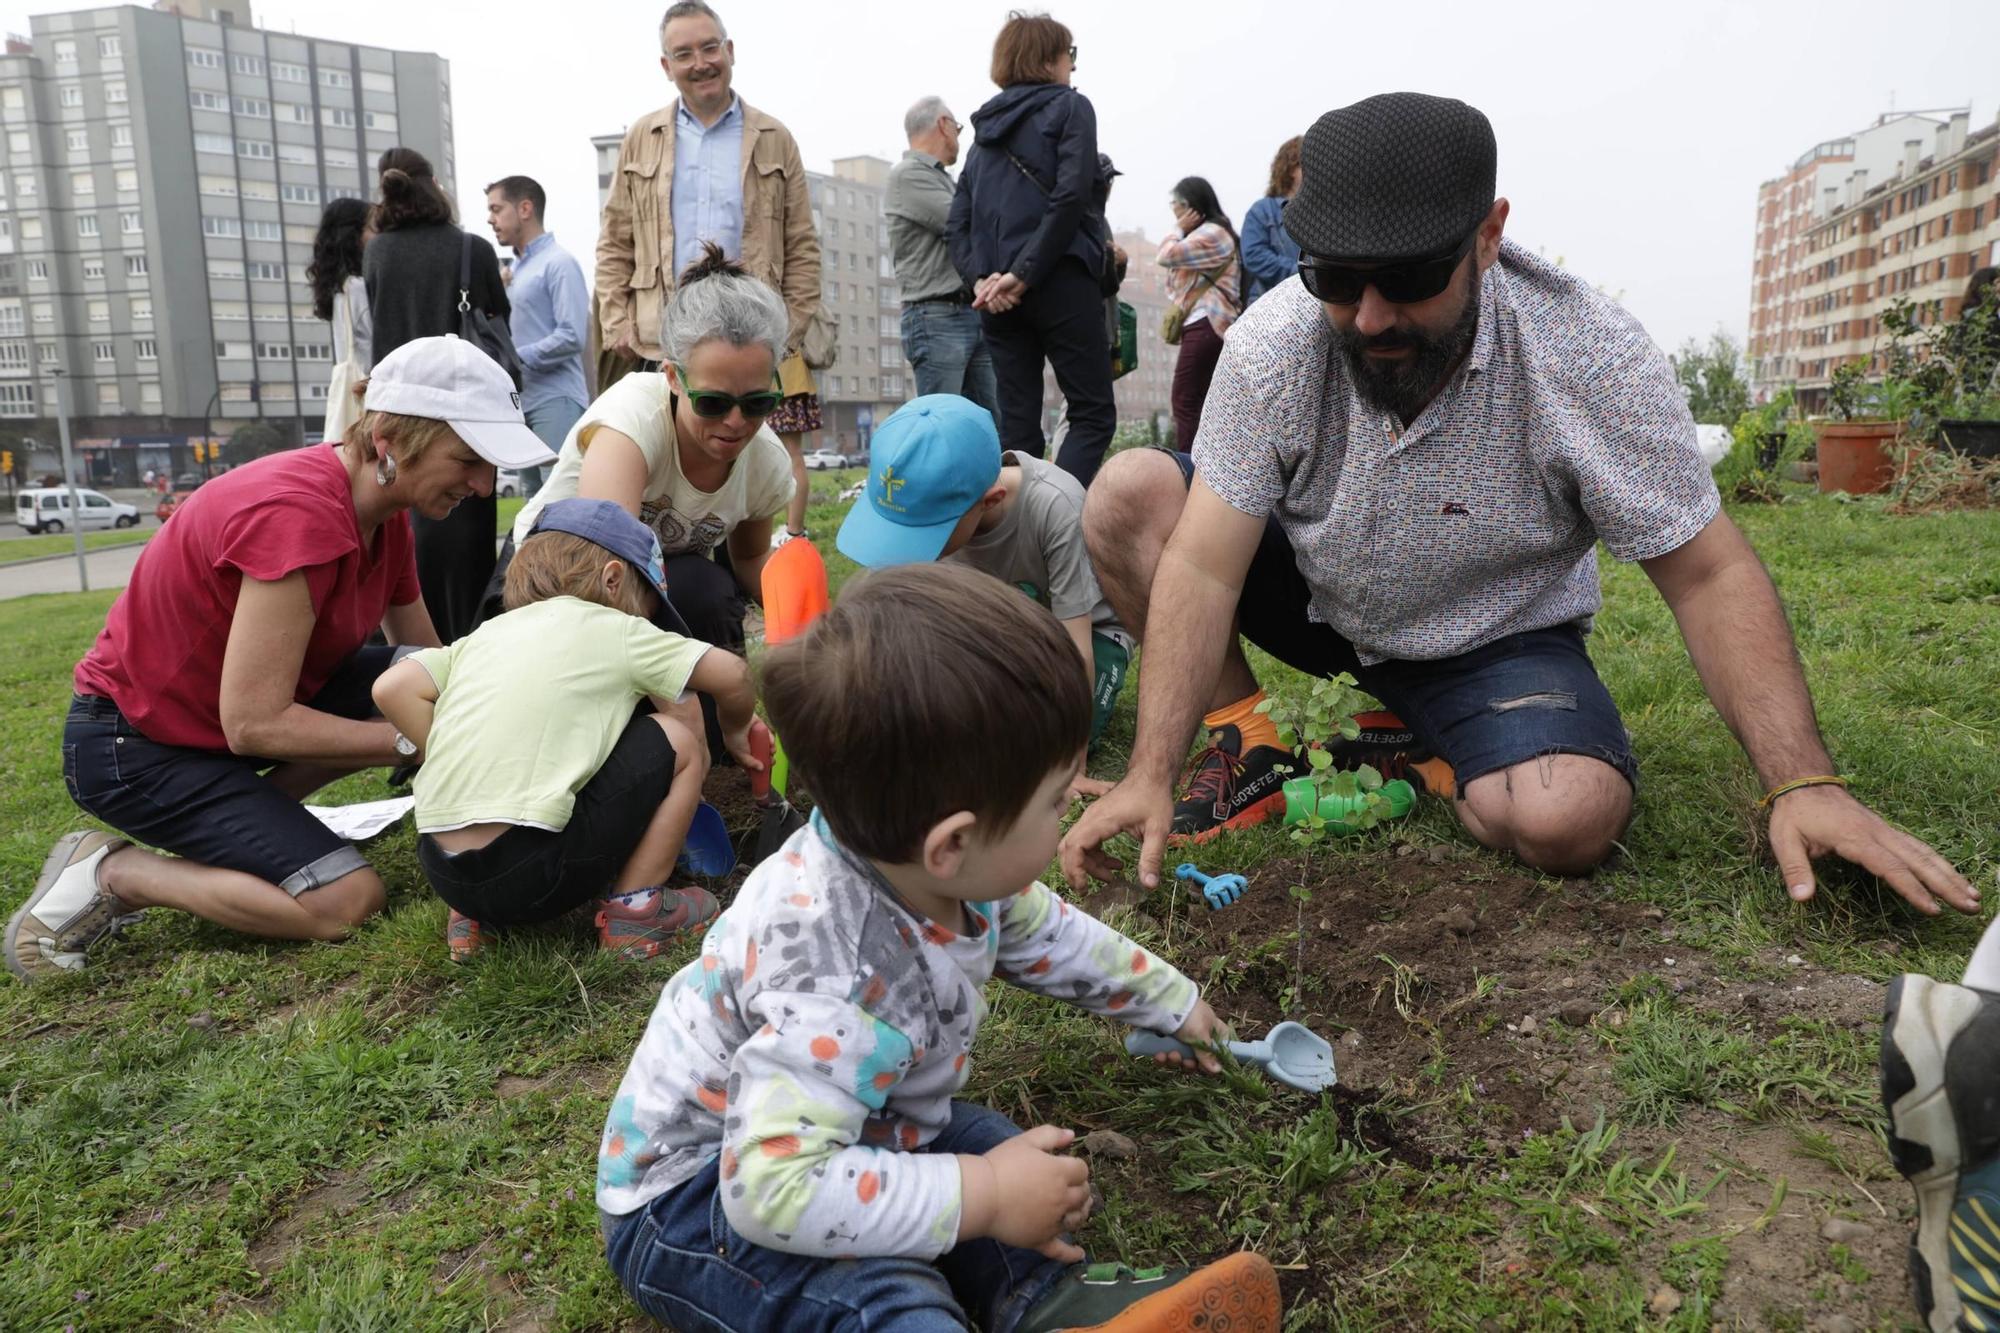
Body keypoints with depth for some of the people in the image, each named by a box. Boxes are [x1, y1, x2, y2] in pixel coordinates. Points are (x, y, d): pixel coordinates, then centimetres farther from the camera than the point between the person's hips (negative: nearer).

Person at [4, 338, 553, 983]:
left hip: (241, 701, 8)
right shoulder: (297, 515, -31)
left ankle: (251, 816, 3)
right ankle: (111, 872, -1)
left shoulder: (382, 506, -4)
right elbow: (254, 725, -29)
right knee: (345, 900, -20)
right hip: (136, 746, -8)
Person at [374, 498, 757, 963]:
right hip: (529, 874, -6)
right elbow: (731, 673, 3)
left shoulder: (487, 633, 18)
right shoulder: (613, 630, 4)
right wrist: (735, 729, 23)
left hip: (442, 872, 6)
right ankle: (634, 908, 10)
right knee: (679, 742, 8)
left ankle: (474, 914, 20)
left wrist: (454, 762, 15)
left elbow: (392, 688, 6)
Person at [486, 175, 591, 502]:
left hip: (555, 401, -8)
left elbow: (571, 336, -16)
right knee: (534, 499, 11)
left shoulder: (559, 263, -7)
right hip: (522, 402, 8)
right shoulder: (517, 267, 17)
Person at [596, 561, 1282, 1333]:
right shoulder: (840, 979, -41)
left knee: (1008, 1151, -9)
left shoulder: (935, 872, -12)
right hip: (695, 1192, -9)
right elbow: (774, 1187, -44)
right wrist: (982, 1195, -36)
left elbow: (1047, 934, 9)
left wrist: (1172, 1001, 20)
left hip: (850, 1126, 9)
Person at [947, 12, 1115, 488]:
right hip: (1059, 282, -6)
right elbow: (1070, 196, -14)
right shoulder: (1069, 107, 3)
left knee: (1018, 423, 7)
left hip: (998, 297, 6)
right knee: (1094, 413, -1)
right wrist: (1025, 273, -15)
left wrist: (981, 277, -2)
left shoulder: (987, 126, 20)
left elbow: (957, 222, 10)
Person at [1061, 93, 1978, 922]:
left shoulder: (1592, 357, -24)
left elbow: (1707, 575, -17)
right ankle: (1245, 744, -5)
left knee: (1569, 817, -31)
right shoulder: (1273, 345, -21)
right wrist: (1150, 775, -33)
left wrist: (1804, 784, -27)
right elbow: (1205, 566, -25)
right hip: (1314, 597, 2)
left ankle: (1411, 746, 4)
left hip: (1488, 640, -1)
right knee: (1128, 495, -19)